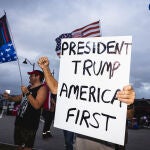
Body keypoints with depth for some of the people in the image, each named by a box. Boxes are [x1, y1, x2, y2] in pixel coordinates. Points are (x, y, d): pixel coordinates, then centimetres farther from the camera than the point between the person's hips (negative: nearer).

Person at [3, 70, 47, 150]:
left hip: (30, 123, -9)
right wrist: (9, 97, 9)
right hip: (19, 120, 9)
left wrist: (27, 93, -24)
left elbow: (37, 105, -24)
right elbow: (19, 98, 26)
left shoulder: (42, 88, -12)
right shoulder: (29, 87, 14)